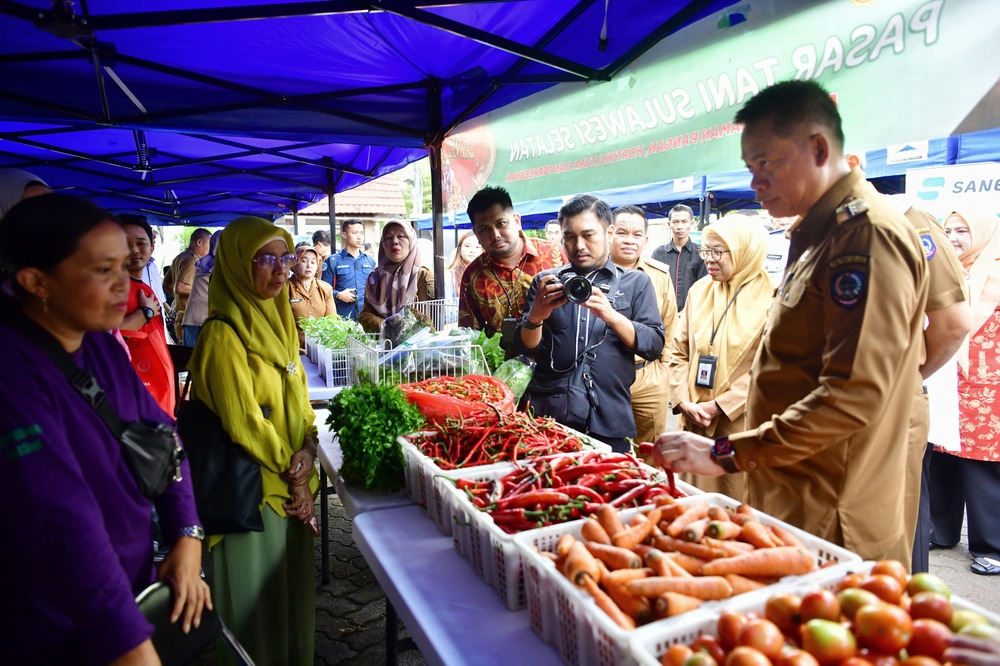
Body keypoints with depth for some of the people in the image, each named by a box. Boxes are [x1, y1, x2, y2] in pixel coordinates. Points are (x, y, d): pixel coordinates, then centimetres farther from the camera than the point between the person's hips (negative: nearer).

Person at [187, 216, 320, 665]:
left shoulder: (277, 320, 7)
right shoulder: (223, 334, -18)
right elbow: (244, 422, -19)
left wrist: (307, 448, -7)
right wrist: (292, 475, -10)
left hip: (293, 484, 8)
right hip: (253, 489, -7)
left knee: (295, 589, 21)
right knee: (260, 602, 10)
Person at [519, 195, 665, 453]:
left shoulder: (636, 282, 7)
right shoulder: (546, 282, 9)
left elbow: (654, 346, -2)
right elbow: (527, 348, 4)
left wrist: (611, 315, -18)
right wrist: (535, 316, -18)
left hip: (609, 420, 0)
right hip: (548, 415, 1)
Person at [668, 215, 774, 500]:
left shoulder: (770, 297, -6)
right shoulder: (700, 290, 9)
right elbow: (679, 351, 8)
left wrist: (719, 406, -13)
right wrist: (685, 402, -3)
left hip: (740, 424, -4)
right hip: (695, 422, 4)